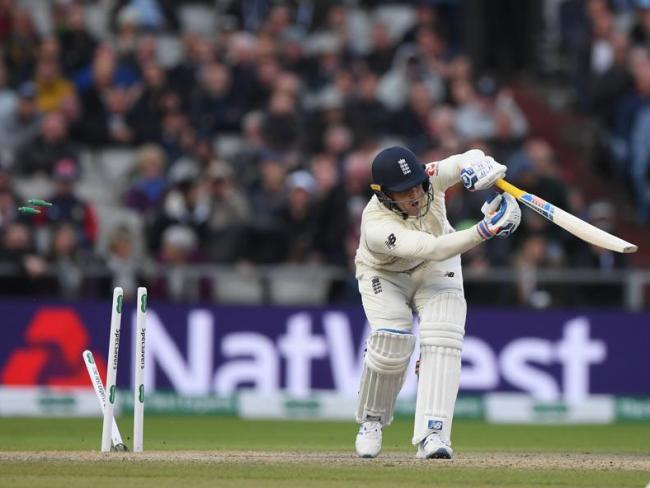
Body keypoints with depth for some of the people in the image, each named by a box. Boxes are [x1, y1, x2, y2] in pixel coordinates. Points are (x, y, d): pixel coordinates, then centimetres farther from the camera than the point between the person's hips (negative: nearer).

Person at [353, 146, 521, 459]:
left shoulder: (430, 178, -28)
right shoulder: (377, 226, -40)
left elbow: (469, 160, -29)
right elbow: (433, 248, -48)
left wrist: (477, 166, -55)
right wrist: (484, 230, -58)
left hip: (436, 270, 3)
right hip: (384, 276, -3)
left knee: (442, 340, -19)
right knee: (392, 341, -24)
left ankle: (432, 434, -26)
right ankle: (371, 421, 3)